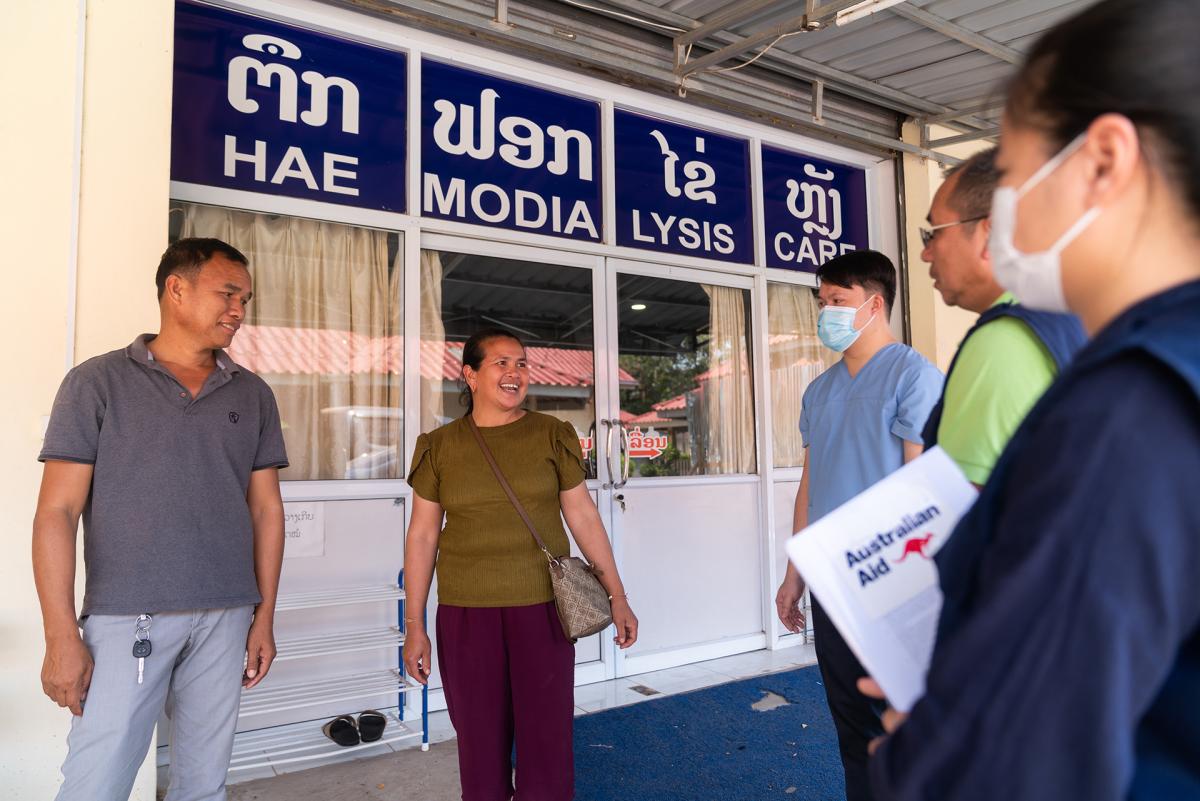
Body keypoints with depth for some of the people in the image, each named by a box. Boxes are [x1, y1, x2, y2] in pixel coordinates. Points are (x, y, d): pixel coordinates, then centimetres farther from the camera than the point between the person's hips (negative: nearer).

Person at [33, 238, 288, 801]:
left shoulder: (252, 395, 9)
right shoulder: (98, 382, 0)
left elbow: (265, 509, 10)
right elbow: (57, 512, -3)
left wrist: (265, 616, 7)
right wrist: (61, 635, -9)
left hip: (226, 619, 3)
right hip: (126, 617, -3)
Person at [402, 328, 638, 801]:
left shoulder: (552, 436, 2)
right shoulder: (439, 447, 2)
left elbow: (583, 516, 5)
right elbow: (422, 536, 4)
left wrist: (617, 596, 4)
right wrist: (414, 626, 3)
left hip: (543, 607, 0)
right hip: (466, 613, 1)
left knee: (548, 739, 6)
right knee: (479, 742, 10)